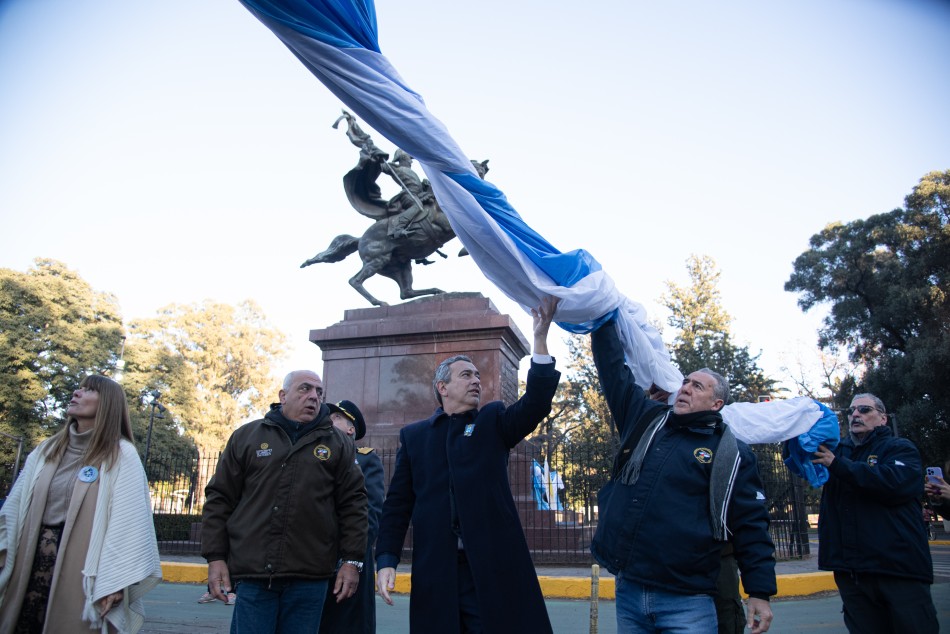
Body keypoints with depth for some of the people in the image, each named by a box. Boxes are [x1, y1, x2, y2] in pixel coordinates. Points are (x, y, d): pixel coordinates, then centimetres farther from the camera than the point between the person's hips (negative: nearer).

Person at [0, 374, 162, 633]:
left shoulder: (121, 455, -7)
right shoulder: (46, 450, 12)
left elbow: (129, 522, -13)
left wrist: (114, 581, -19)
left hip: (81, 568, -5)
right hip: (33, 563, 5)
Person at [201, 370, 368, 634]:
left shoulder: (339, 443, 8)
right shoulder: (246, 436, 9)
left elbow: (353, 504, 6)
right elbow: (219, 499, 8)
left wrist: (352, 560, -1)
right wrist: (215, 557, 2)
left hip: (310, 576, 1)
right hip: (253, 573, 0)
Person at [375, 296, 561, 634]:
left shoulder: (493, 421, 9)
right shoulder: (413, 435, 10)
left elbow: (535, 405, -10)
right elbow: (397, 503, 8)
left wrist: (540, 338, -18)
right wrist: (386, 560, -3)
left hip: (493, 567, -1)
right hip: (435, 572, 1)